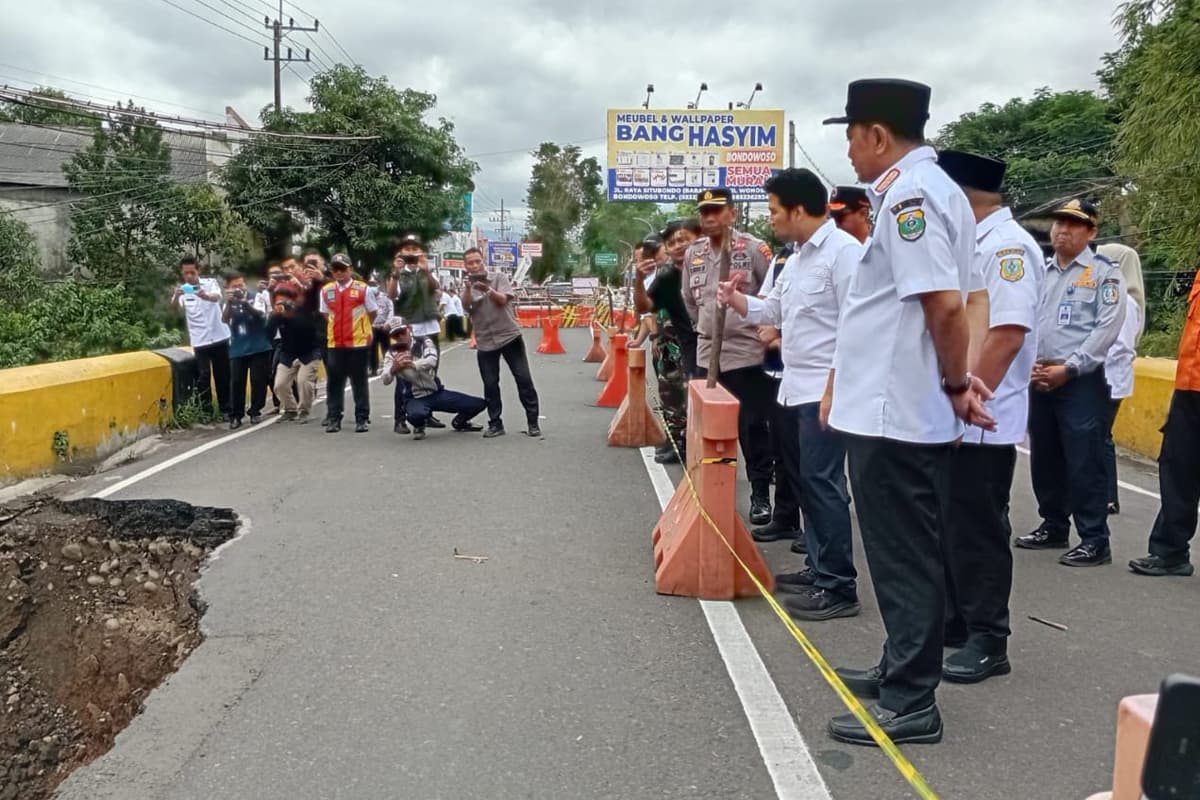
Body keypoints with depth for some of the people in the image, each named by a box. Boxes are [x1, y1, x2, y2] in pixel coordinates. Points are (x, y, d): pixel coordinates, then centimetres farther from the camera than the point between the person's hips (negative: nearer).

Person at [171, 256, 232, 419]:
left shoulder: (210, 283, -2)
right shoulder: (182, 290, 1)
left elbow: (217, 297, -24)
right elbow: (174, 306, -21)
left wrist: (206, 296, -48)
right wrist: (176, 296, -45)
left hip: (219, 337, 0)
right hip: (199, 341, 0)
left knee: (223, 375, 7)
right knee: (203, 376, -6)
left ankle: (225, 409, 17)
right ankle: (206, 411, 0)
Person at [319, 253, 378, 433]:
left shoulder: (363, 289, -3)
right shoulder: (326, 290, 7)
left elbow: (372, 313, 6)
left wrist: (358, 327, 10)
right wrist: (339, 327, 12)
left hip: (358, 342, -3)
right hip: (334, 343, 3)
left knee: (359, 382, 3)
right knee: (334, 382, 4)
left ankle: (361, 419, 10)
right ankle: (334, 419, 11)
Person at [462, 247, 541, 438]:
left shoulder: (499, 277, 0)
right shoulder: (467, 286, 7)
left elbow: (503, 300, -14)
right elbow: (465, 306, -12)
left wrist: (488, 289, -32)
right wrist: (468, 287, -29)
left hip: (509, 335, -2)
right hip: (485, 342, 2)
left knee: (523, 378, -2)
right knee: (490, 384, 2)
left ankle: (533, 422, 6)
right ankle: (495, 424, 13)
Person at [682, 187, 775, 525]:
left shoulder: (754, 249, -9)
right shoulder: (693, 254, 8)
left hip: (747, 354, -5)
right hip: (706, 354, 6)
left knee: (752, 430, 1)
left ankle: (760, 495, 13)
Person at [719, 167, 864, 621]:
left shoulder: (844, 251, -14)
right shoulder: (797, 256, 18)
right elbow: (775, 310, 22)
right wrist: (737, 301, 5)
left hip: (825, 391, -10)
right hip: (794, 388, 10)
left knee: (821, 483, -9)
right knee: (802, 480, 15)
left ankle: (839, 586, -2)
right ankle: (819, 570, 27)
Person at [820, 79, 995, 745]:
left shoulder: (909, 194, -16)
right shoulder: (932, 188, 15)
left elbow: (944, 305, -24)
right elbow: (950, 303, 17)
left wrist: (955, 382, -11)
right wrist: (956, 381, 9)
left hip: (893, 413, -10)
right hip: (916, 409, 10)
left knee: (904, 558, -1)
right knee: (911, 554, 18)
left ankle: (911, 704, 10)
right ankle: (904, 670, 33)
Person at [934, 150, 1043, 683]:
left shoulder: (1007, 246, -15)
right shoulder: (971, 243, 14)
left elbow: (1007, 336, -23)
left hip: (980, 421, -9)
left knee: (978, 532, 0)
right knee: (950, 526, 16)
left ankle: (988, 642, 12)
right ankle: (955, 621, 30)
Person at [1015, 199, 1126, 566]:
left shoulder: (1104, 273, -2)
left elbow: (1107, 328, -10)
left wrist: (1068, 368, -15)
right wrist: (1029, 365, -3)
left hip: (1081, 382, -6)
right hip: (1039, 380, 6)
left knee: (1084, 463, -7)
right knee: (1044, 460, 12)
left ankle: (1095, 541, 1)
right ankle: (1053, 528, 26)